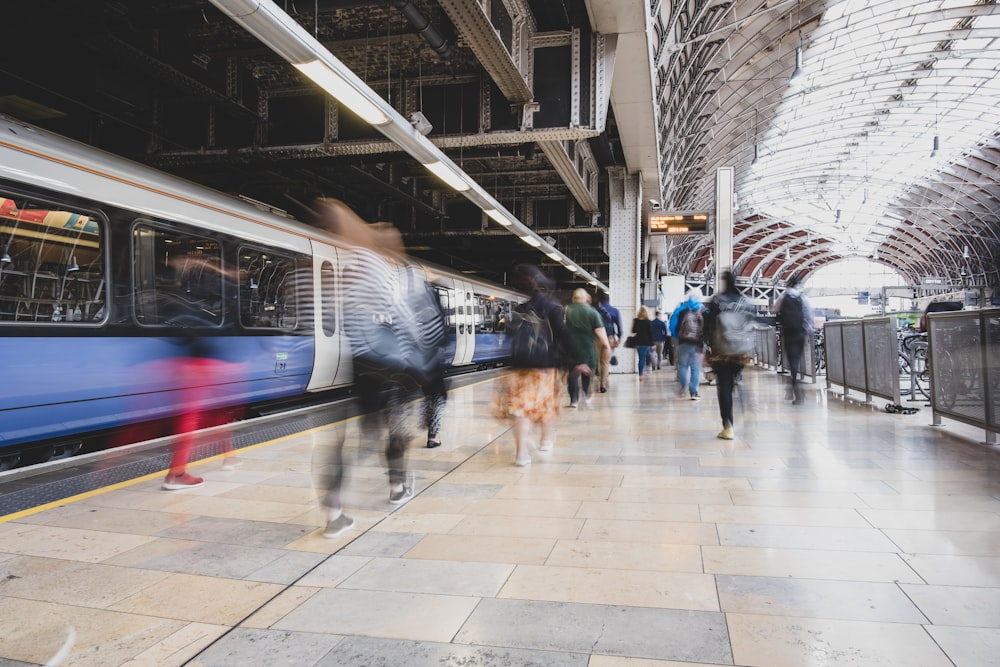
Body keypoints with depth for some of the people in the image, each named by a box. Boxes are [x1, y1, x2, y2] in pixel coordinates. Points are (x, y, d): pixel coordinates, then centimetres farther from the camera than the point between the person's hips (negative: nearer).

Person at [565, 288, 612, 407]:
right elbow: (600, 331, -7)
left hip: (570, 346, 1)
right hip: (587, 346, 0)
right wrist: (606, 346, -2)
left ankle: (574, 399, 0)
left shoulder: (566, 310, 0)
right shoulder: (592, 312, -3)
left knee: (573, 372, 4)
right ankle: (586, 395, 19)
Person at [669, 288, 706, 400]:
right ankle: (694, 392, 2)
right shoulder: (704, 310, 2)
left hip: (684, 342, 0)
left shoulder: (681, 308, 0)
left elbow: (673, 325, -2)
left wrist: (676, 336, 11)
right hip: (698, 343, 0)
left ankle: (684, 388, 1)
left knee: (683, 365, 13)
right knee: (696, 368, 6)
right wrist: (704, 339, 9)